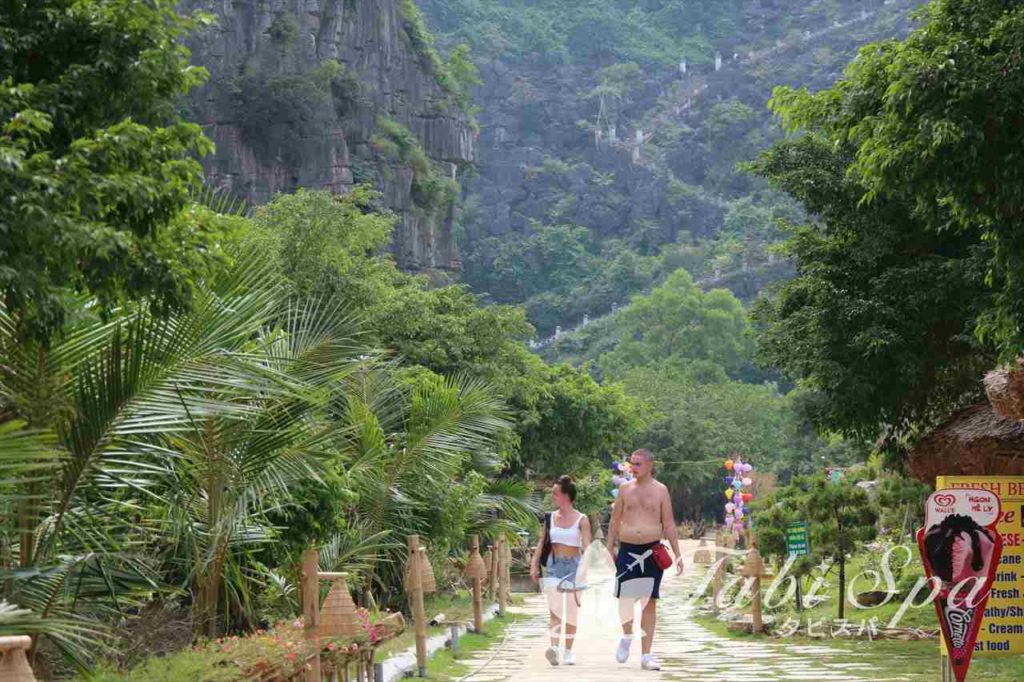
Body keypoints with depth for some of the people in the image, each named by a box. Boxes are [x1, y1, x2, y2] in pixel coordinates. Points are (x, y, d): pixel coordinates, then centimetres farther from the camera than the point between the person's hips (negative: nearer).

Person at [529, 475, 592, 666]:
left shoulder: (581, 519, -3)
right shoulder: (550, 518, 7)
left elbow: (587, 545, -11)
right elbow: (541, 543, 10)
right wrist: (534, 565, 4)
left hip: (574, 565, -2)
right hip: (554, 565, 2)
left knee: (571, 609, 6)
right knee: (554, 606, -13)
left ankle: (568, 651, 16)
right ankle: (554, 647, -26)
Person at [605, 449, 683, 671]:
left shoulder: (660, 490, 3)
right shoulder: (625, 488, 6)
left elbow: (669, 525, 4)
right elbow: (615, 520, 11)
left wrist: (677, 554, -1)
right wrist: (610, 547, 5)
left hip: (652, 551, -1)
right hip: (628, 550, 1)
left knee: (650, 602, -1)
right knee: (625, 598, -3)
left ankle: (647, 655, 4)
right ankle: (627, 636, 28)